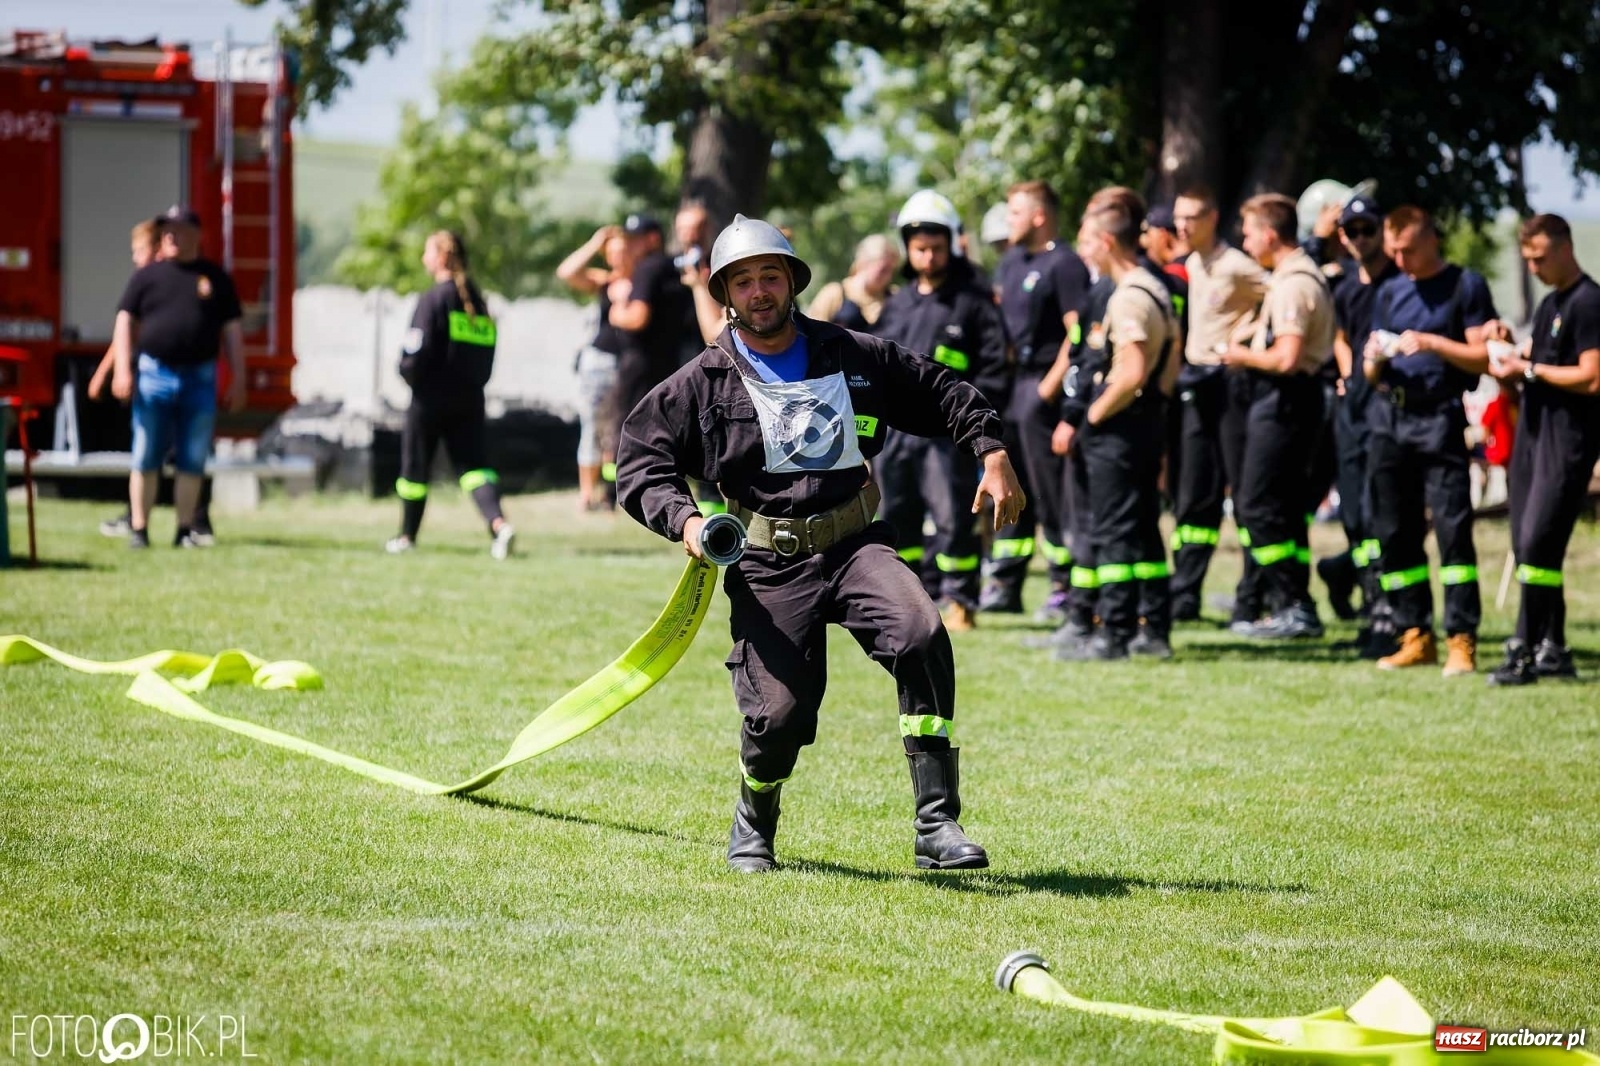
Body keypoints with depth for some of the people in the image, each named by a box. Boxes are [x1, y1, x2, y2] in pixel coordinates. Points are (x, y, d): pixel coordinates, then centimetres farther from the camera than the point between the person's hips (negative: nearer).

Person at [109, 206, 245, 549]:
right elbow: (125, 321, 4)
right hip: (154, 376, -1)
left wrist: (238, 380, 3)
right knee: (146, 459, 0)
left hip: (200, 379, 1)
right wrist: (122, 369, -7)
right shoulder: (147, 276, 7)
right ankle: (139, 530, 4)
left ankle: (185, 531, 11)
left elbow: (232, 330, 9)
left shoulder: (215, 278, 9)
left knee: (192, 462, 3)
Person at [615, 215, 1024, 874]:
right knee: (779, 713, -13)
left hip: (855, 543, 1)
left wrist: (992, 452, 6)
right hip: (766, 564, -1)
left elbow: (941, 394, 19)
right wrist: (683, 519, -14)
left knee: (921, 635, -27)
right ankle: (754, 825, 24)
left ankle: (937, 825, -24)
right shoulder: (701, 385, 3)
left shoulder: (855, 357, 8)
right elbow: (640, 461, 4)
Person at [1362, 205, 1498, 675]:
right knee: (1393, 531, 5)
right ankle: (1415, 635, 11)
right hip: (1388, 419, 6)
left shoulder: (1465, 285, 2)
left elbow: (1482, 357, -5)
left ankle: (1462, 639, -13)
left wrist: (1431, 343, -16)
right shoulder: (1389, 292, 18)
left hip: (1439, 419, -6)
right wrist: (1374, 360, -2)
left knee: (1452, 526, -12)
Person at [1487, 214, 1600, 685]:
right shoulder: (1549, 303, 19)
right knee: (1527, 546, 9)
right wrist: (1510, 366, 5)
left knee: (1539, 542, -14)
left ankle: (1525, 651, -12)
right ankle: (1554, 650, 16)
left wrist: (1530, 370, -14)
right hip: (1534, 430, 10)